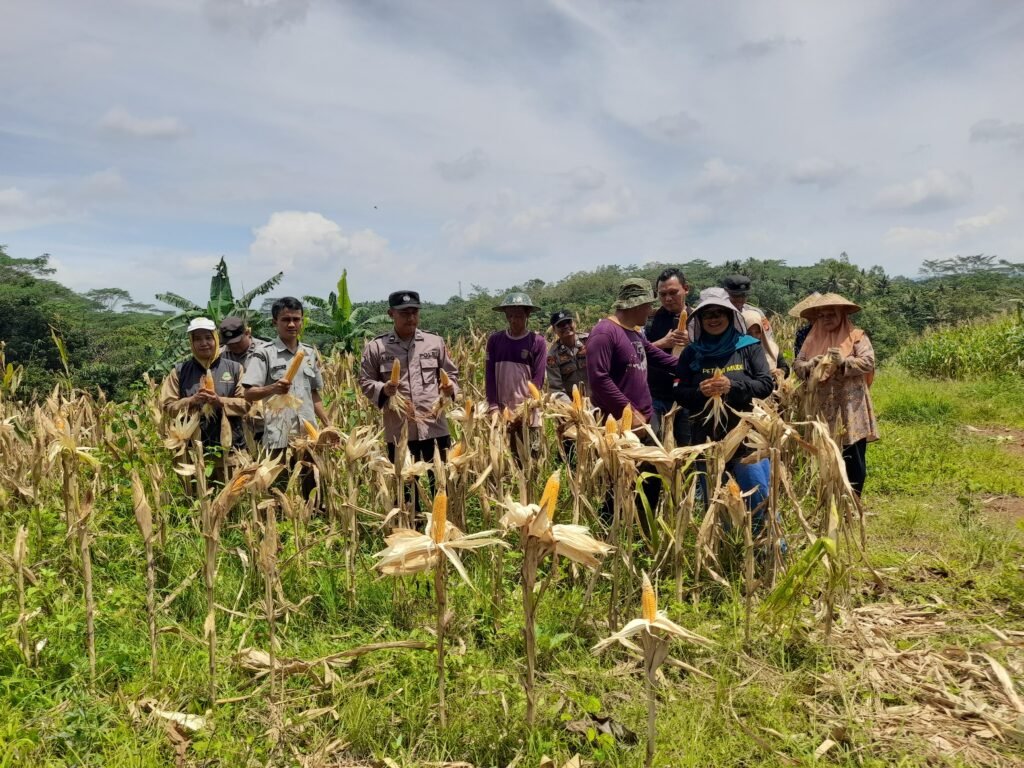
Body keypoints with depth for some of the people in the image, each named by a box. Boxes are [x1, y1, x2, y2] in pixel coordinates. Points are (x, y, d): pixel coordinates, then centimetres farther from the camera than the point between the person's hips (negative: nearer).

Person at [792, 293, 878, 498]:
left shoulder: (856, 337, -1)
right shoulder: (813, 339, 10)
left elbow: (868, 362, -11)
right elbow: (797, 364, 6)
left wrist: (843, 362, -23)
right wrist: (812, 365, -13)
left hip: (850, 411, -3)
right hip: (823, 411, 4)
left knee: (853, 459, 2)